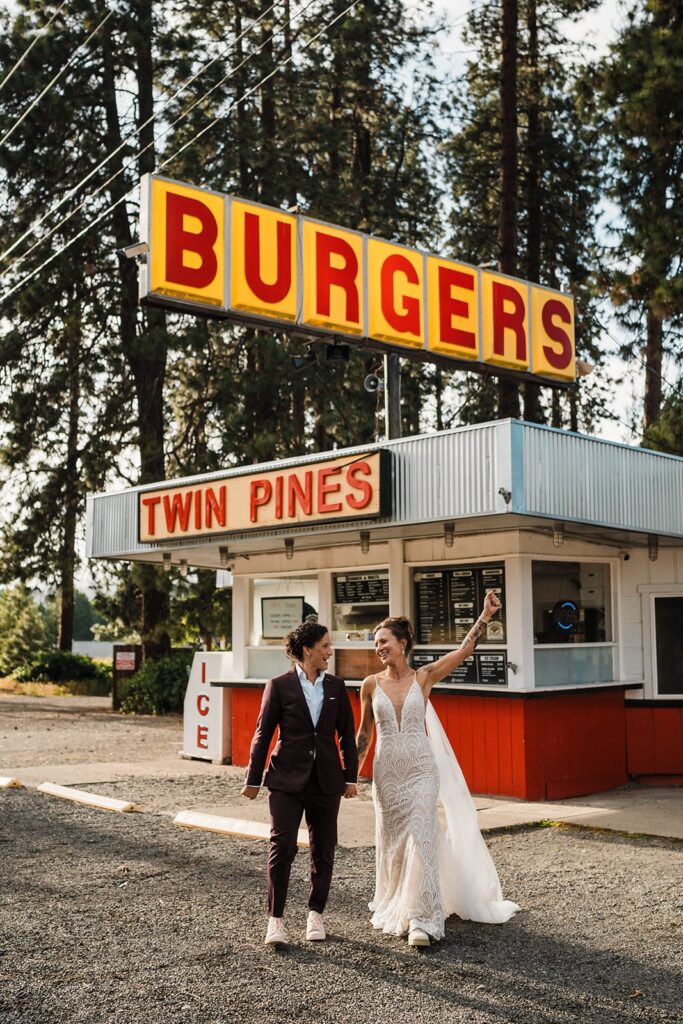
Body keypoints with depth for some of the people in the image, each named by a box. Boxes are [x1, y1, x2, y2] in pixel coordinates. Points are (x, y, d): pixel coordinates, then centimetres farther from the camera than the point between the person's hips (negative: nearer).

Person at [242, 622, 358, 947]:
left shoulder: (336, 687, 7)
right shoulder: (279, 686, -3)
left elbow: (347, 735, 11)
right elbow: (263, 734, 0)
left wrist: (350, 776, 8)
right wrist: (253, 780, 1)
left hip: (326, 781, 3)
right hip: (287, 779, -3)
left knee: (323, 850, 9)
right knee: (282, 847, -9)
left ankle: (316, 914, 26)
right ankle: (275, 919, 4)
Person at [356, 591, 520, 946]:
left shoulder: (423, 677, -3)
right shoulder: (371, 685, 0)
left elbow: (464, 650, -9)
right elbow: (364, 732, 9)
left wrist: (486, 615, -15)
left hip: (421, 769, -2)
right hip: (387, 772, 2)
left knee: (421, 840, -7)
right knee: (391, 843, 11)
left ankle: (422, 920, -2)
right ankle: (394, 909, 29)